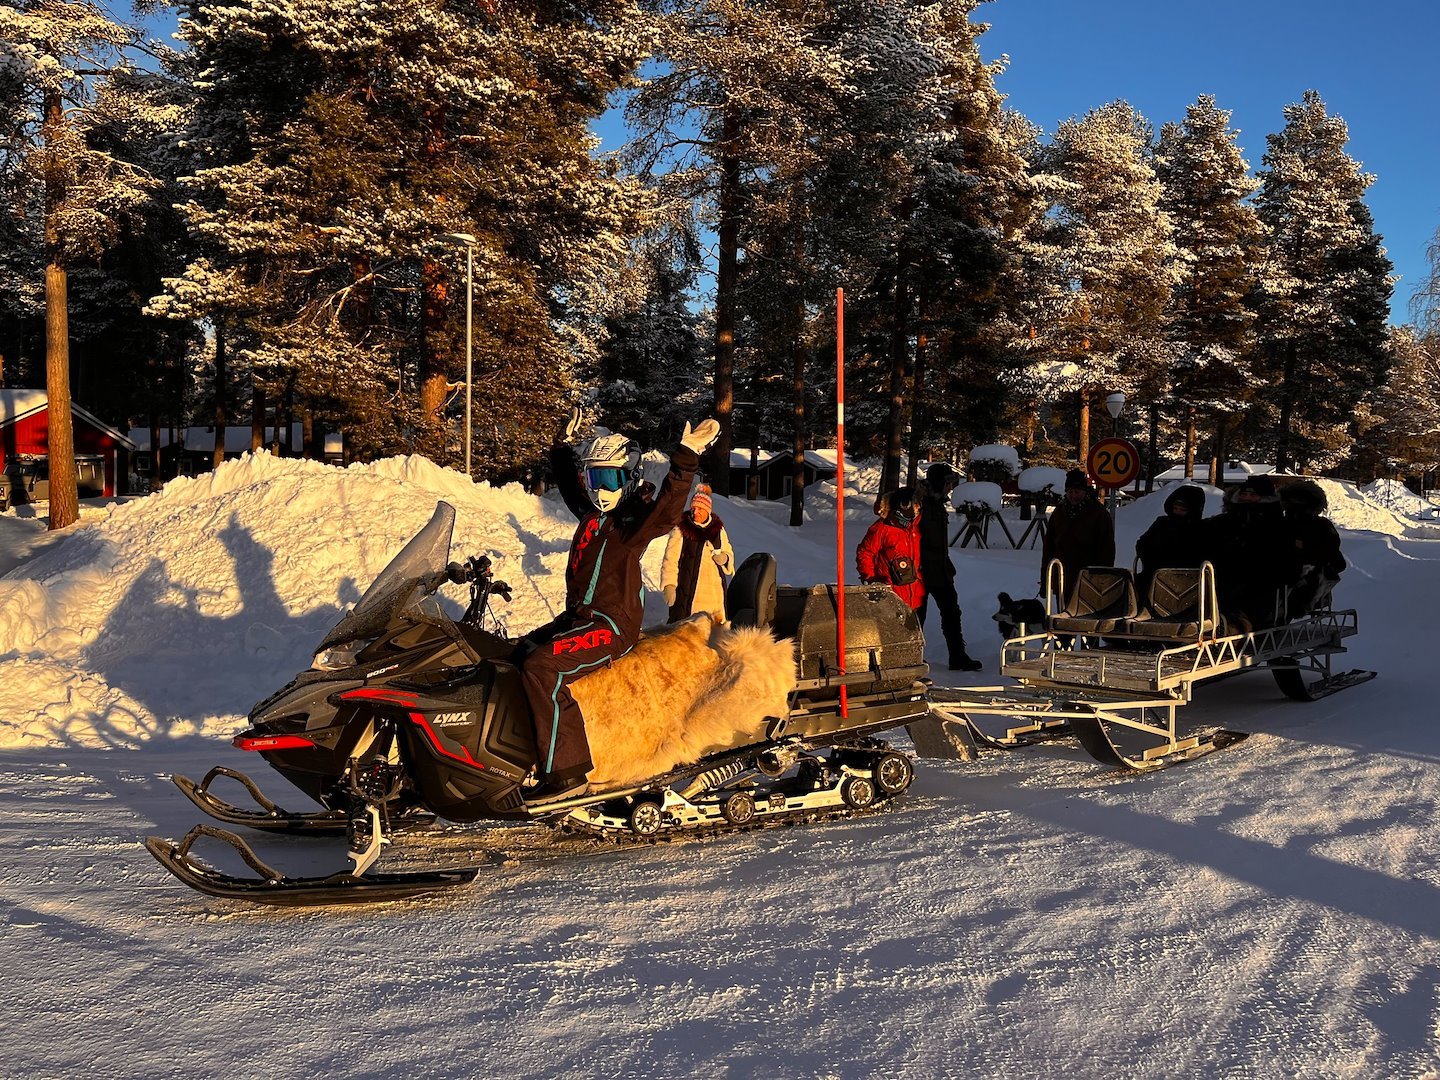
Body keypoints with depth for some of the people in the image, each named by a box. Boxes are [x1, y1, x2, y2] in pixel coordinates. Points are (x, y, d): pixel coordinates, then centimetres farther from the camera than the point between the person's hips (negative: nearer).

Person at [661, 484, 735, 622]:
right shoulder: (681, 530, -3)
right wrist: (669, 584, -15)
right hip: (689, 589, -4)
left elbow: (728, 551, 25)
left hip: (715, 588, 4)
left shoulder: (718, 528, 12)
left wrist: (725, 557, 0)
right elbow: (670, 559, -5)